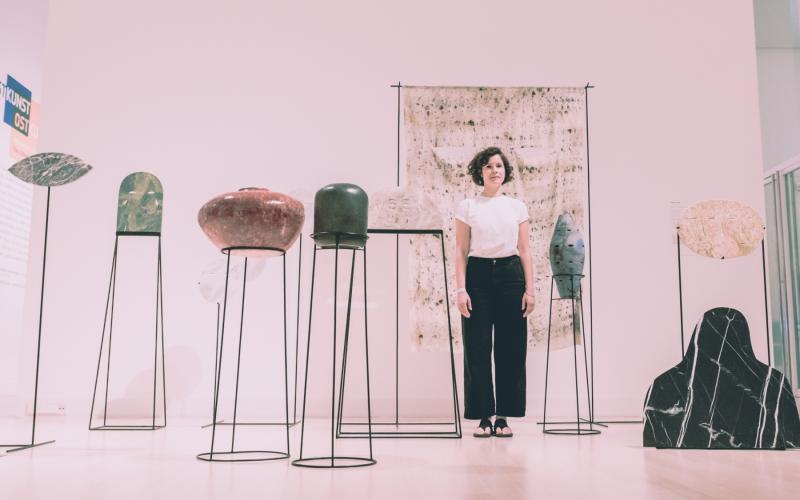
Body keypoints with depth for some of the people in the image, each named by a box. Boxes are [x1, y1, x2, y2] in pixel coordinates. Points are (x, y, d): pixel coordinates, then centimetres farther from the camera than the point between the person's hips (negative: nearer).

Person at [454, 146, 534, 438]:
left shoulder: (517, 207, 10)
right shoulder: (467, 207, 5)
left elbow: (524, 251, 9)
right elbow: (461, 251, 1)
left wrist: (529, 289, 1)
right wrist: (460, 289, -8)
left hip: (510, 274, 2)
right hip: (478, 274, -1)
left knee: (510, 348, 1)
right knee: (477, 349, -2)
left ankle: (504, 416, 10)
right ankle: (483, 417, 7)